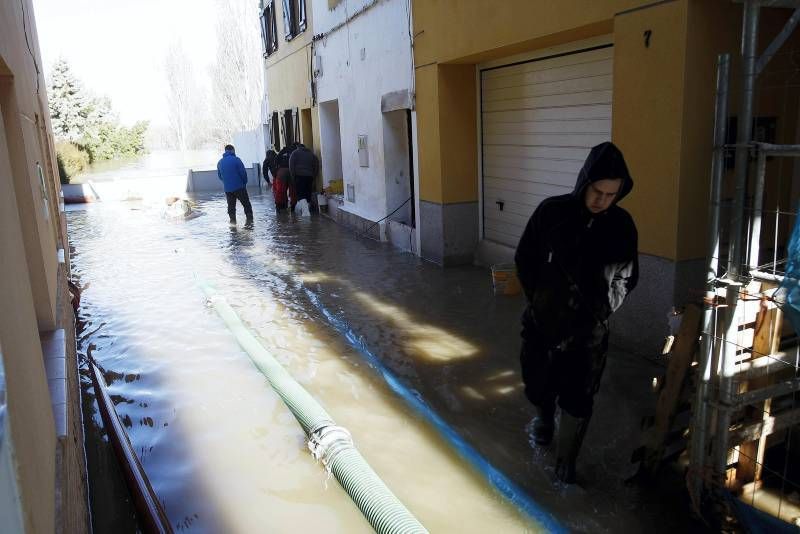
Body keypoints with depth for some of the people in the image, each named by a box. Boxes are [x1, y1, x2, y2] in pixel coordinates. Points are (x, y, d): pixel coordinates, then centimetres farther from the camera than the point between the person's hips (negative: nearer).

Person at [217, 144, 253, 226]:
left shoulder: (220, 162, 7)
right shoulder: (236, 159, -10)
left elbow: (219, 176, 16)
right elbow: (243, 173, -12)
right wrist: (244, 182, 3)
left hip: (227, 188, 5)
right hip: (239, 187, -5)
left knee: (231, 206, 13)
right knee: (246, 204, 4)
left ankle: (232, 220, 12)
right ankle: (249, 219, 0)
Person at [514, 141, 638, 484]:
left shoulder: (622, 225, -8)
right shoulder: (551, 212, -11)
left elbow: (628, 278, 4)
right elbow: (524, 259, -1)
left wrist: (601, 310, -4)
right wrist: (539, 299, -3)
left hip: (589, 330, 0)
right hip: (543, 321, 0)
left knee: (578, 400, 8)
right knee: (539, 384, 17)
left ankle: (566, 462, 28)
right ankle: (544, 417, 51)